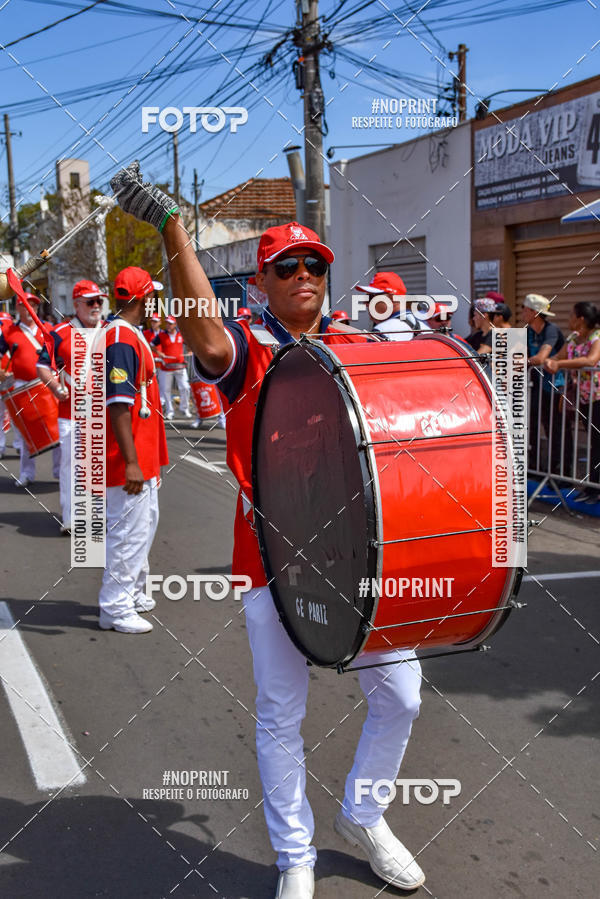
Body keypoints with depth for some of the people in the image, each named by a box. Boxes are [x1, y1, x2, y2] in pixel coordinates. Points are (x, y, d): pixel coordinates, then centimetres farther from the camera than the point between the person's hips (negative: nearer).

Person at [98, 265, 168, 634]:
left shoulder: (133, 335, 14)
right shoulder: (121, 339, -19)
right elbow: (119, 405, -24)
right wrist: (131, 463, -26)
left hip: (143, 457, 11)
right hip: (131, 461, -11)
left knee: (146, 521, 21)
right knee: (129, 529, -4)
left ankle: (133, 592, 35)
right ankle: (115, 609, 6)